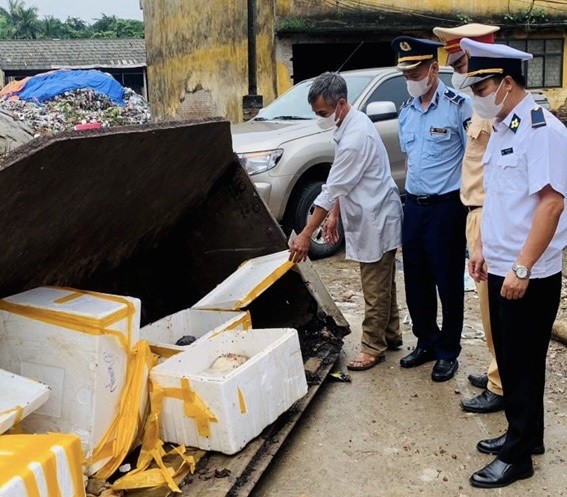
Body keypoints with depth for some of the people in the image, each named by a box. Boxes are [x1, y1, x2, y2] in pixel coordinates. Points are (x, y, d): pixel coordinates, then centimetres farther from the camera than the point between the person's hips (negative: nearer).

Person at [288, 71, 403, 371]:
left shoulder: (355, 136, -25)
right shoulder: (352, 125, 7)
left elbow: (332, 189, -23)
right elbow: (343, 184, 15)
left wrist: (306, 235, -19)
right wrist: (335, 215, 15)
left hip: (376, 221, -10)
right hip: (373, 218, 10)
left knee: (375, 290, 2)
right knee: (383, 285, 20)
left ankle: (373, 347, 13)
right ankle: (391, 335, 33)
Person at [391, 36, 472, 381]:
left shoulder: (458, 106, -13)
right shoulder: (407, 111, 9)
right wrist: (412, 195, 14)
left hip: (446, 207, -7)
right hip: (414, 206, 7)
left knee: (449, 283, 5)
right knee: (416, 281, 14)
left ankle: (448, 351, 19)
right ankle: (427, 342, 31)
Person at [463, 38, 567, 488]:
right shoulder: (502, 129, 11)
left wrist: (522, 268, -24)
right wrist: (483, 247, 17)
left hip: (528, 276, -9)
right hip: (500, 268, 9)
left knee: (523, 363, 4)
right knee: (508, 359, 18)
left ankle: (518, 455, 18)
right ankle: (524, 435, 34)